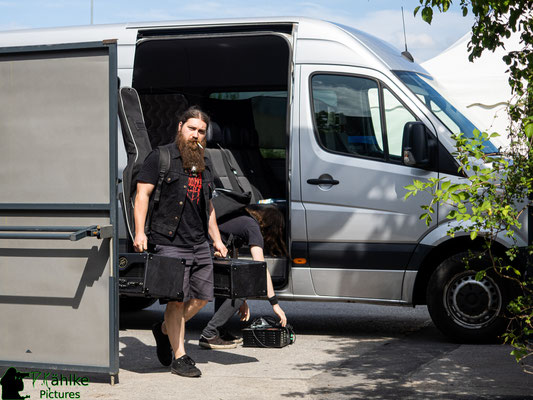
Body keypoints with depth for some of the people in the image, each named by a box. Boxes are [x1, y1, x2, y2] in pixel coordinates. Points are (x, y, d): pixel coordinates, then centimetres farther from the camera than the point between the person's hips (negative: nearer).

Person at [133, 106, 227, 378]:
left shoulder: (204, 164, 19)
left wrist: (216, 239, 20)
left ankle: (164, 330, 29)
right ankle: (179, 357, 3)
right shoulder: (160, 158, -1)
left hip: (200, 244, 7)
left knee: (202, 297, 7)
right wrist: (140, 232, -17)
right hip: (170, 243, -7)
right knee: (178, 300, -6)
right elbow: (142, 194, -7)